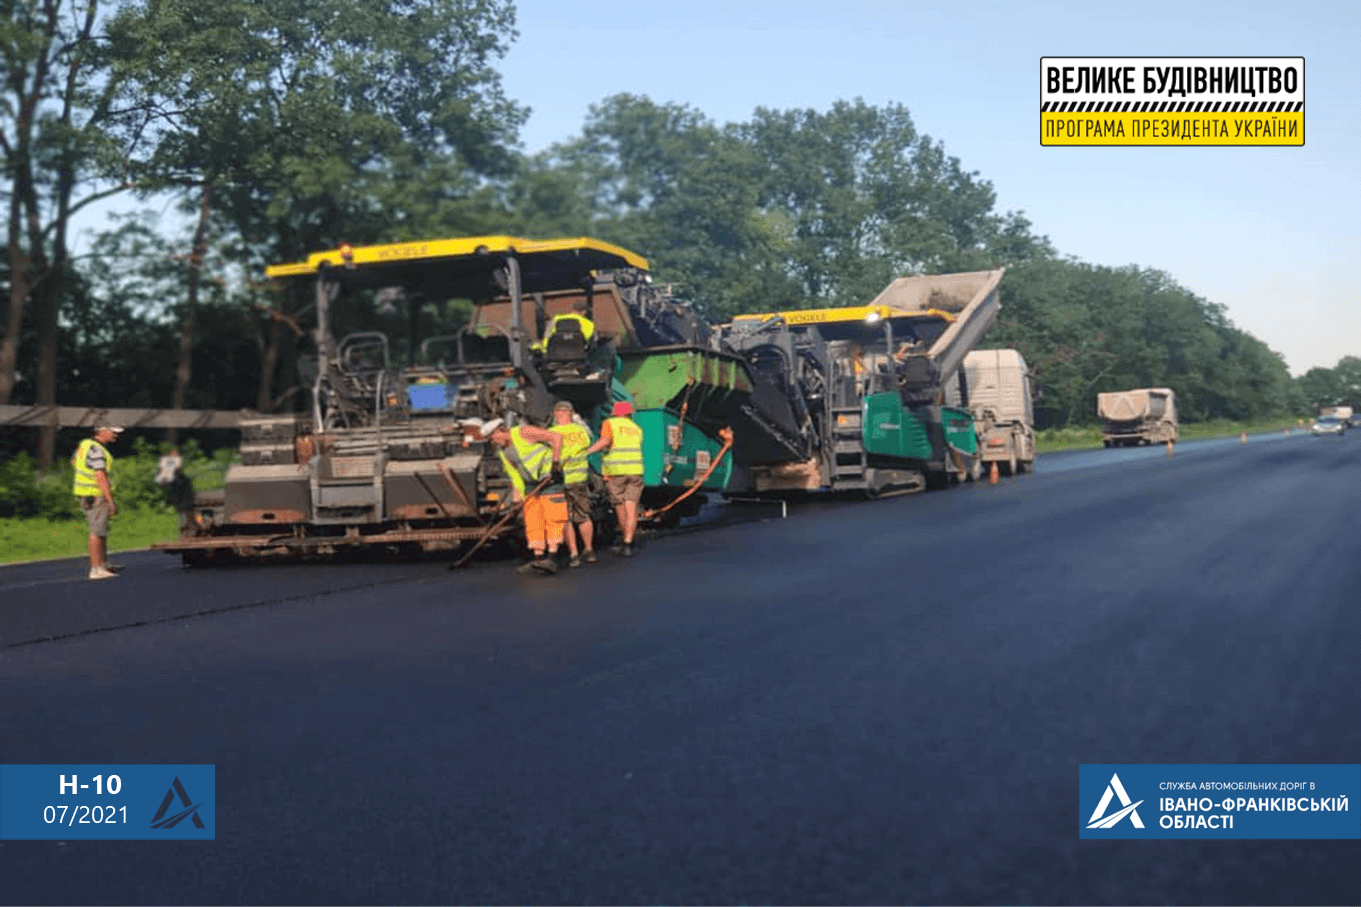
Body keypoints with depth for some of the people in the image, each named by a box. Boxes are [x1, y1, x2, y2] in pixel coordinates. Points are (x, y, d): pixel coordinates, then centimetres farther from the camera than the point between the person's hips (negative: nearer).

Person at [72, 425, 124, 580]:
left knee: (102, 530, 18)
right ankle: (96, 569, -7)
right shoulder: (96, 450, -21)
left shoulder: (85, 444, 10)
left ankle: (104, 563, 27)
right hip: (95, 496, -10)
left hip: (85, 495, 10)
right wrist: (111, 502, -26)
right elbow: (101, 477, -26)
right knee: (97, 532, -8)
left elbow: (73, 460, 29)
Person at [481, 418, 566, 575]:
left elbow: (556, 437, -17)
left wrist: (555, 463, -20)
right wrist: (517, 496, 5)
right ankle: (538, 559, 4)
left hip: (550, 479, -8)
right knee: (533, 521, 2)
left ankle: (552, 560, -17)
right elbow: (514, 474, 16)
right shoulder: (502, 451, 11)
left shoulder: (523, 432, -13)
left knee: (552, 518, -12)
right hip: (530, 485, 8)